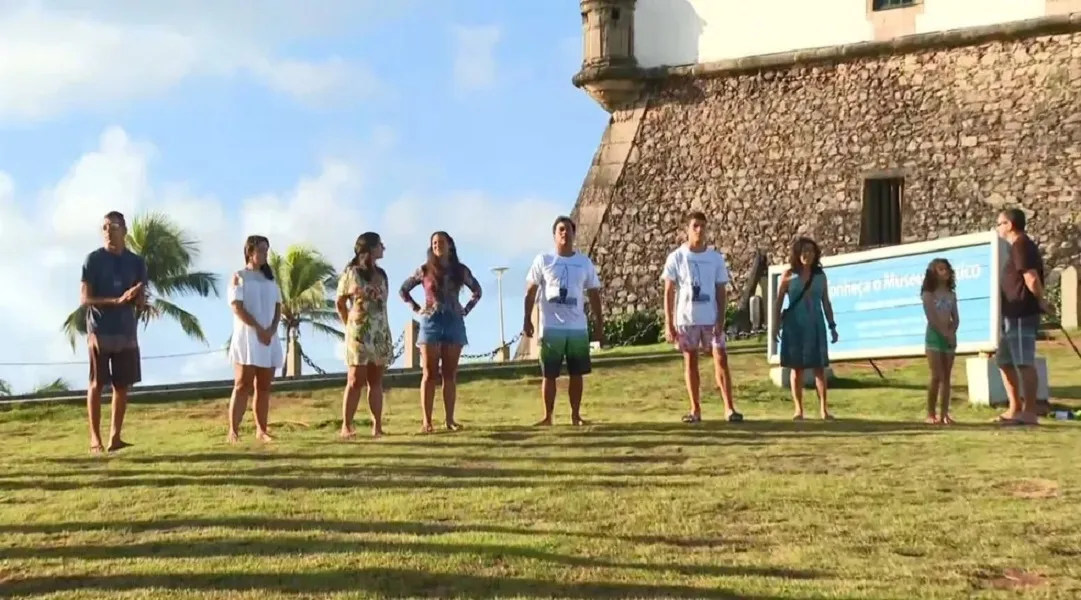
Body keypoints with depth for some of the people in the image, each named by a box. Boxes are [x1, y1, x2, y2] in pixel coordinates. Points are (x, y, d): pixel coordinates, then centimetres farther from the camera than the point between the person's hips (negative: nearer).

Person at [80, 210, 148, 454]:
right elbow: (84, 299, -8)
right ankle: (95, 438, 2)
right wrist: (118, 300, -20)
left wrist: (138, 299, -16)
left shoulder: (136, 262, 8)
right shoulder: (93, 259, -3)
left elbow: (141, 303, 9)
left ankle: (115, 437, 9)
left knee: (123, 385, 3)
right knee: (96, 384, -2)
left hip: (127, 331, 4)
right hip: (99, 331, -4)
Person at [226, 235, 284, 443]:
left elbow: (278, 306, 11)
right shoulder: (239, 277, -1)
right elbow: (237, 307, -11)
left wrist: (272, 329, -7)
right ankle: (233, 430, -11)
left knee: (264, 387, 6)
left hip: (269, 339, 6)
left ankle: (261, 430, 10)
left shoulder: (270, 278, 16)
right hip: (247, 338, -5)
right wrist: (258, 329, -16)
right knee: (243, 385, -10)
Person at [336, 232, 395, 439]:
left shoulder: (381, 274, 12)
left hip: (381, 333, 5)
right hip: (360, 333, -5)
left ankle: (377, 425, 5)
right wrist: (349, 325, 2)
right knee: (356, 380, -6)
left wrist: (384, 329, 10)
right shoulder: (351, 273, -4)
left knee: (376, 381, 5)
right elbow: (340, 303, 3)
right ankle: (346, 426, -4)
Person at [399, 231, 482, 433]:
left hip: (454, 323, 2)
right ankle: (426, 421, -5)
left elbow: (477, 291, 17)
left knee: (450, 374, 3)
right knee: (430, 374, -4)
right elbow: (403, 290, 10)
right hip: (431, 322, -1)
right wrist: (416, 309, 1)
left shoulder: (460, 270, 5)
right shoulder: (424, 270, 2)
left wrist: (466, 309, 5)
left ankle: (450, 420, 6)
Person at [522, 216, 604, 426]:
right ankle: (547, 416, 10)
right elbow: (531, 292, 2)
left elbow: (594, 295, 11)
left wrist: (599, 324, 7)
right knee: (549, 374, 2)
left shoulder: (585, 263, 7)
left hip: (578, 328, 2)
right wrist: (527, 320, -4)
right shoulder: (543, 260, 0)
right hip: (551, 328, -2)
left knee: (577, 373, 6)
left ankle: (576, 415, 15)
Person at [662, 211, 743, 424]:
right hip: (686, 319, -1)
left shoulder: (716, 258, 3)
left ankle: (729, 408, -4)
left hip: (711, 319, 1)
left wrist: (721, 320, -9)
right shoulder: (676, 258, -1)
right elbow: (669, 292, 0)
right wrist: (668, 324, -6)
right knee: (690, 361, 5)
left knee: (721, 359, -5)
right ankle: (695, 409, 11)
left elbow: (721, 291, 3)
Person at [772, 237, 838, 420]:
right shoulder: (789, 275, -2)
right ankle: (798, 409, 8)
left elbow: (826, 302, 9)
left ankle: (824, 408, 1)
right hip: (794, 325, -2)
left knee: (819, 367, 0)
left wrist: (832, 326, 7)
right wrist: (776, 326, -7)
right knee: (796, 367, 3)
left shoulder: (820, 275, 5)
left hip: (815, 324, 2)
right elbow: (778, 301, -1)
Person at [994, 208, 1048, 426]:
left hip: (1022, 314, -11)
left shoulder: (1020, 245, -13)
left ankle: (1030, 412, -6)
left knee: (1024, 362, -8)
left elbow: (1031, 278, -21)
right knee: (1004, 360, 16)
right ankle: (1015, 409, 20)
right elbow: (1030, 278, 20)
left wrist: (1041, 301, -9)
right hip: (1013, 314, 11)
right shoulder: (1021, 245, 19)